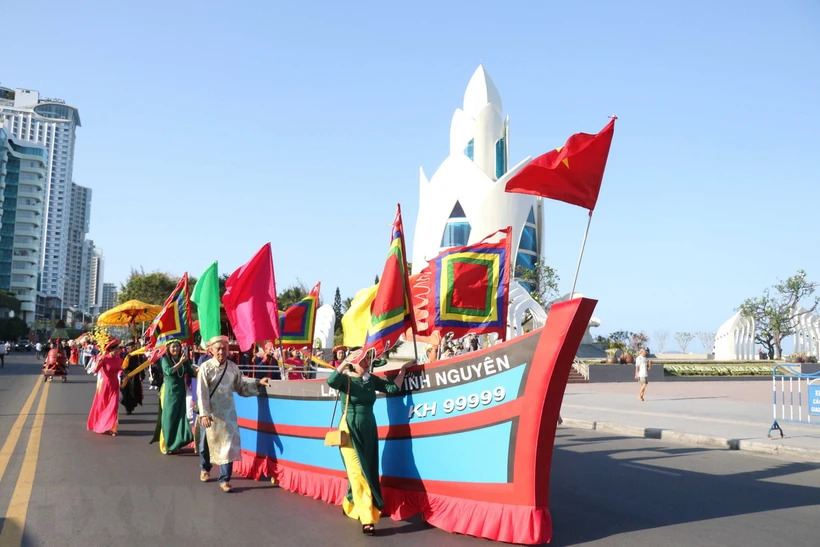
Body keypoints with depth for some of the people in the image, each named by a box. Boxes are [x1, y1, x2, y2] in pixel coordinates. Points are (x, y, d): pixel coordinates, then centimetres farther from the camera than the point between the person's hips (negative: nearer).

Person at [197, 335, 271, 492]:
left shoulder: (233, 367, 1)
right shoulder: (206, 367, -10)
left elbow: (241, 388, 7)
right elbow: (202, 393, -15)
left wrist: (258, 383, -5)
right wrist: (204, 414, -22)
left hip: (228, 412, 2)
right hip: (211, 412, -2)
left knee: (229, 444, -4)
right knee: (207, 442, 16)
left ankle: (224, 479, 4)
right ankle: (205, 469, 44)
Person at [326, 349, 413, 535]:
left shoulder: (372, 380, 6)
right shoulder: (346, 379, -9)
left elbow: (393, 388, 2)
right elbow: (330, 381, -29)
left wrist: (403, 369, 2)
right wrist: (344, 363, -32)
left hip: (369, 429, 5)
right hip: (350, 429, -5)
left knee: (368, 471, 12)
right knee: (358, 472, -7)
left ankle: (351, 505, 34)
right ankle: (367, 518, -6)